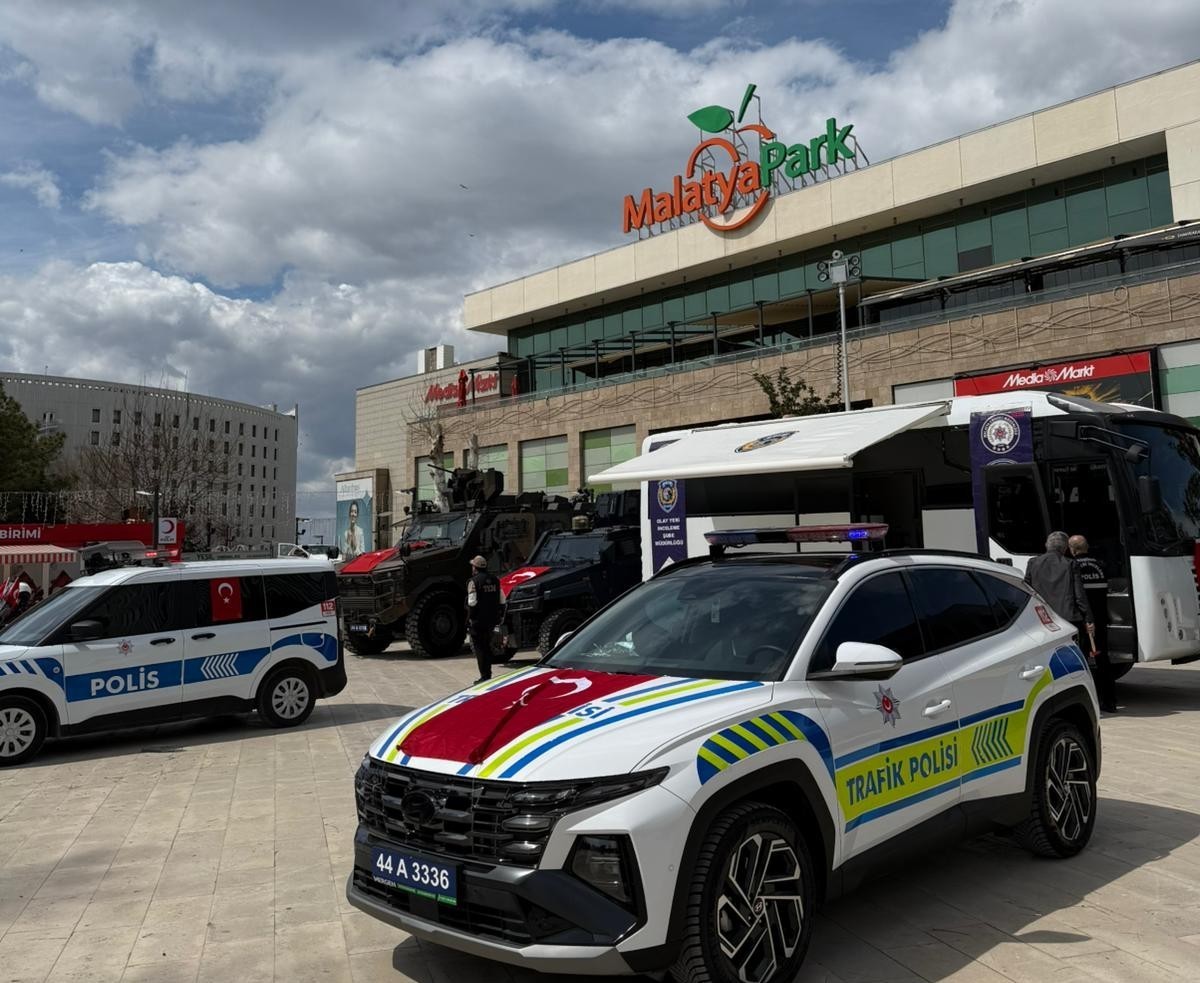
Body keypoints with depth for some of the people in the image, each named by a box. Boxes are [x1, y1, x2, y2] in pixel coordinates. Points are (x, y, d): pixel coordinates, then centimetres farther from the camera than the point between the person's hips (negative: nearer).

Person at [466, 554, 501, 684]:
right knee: (487, 646, 18)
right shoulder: (494, 580, 9)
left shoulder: (474, 581, -12)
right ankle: (488, 674, 22)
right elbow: (500, 600, 11)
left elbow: (472, 603, -17)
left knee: (478, 648, 0)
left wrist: (469, 619, -9)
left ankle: (484, 676, -3)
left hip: (478, 620, -7)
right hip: (491, 619, 7)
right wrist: (496, 617, 17)